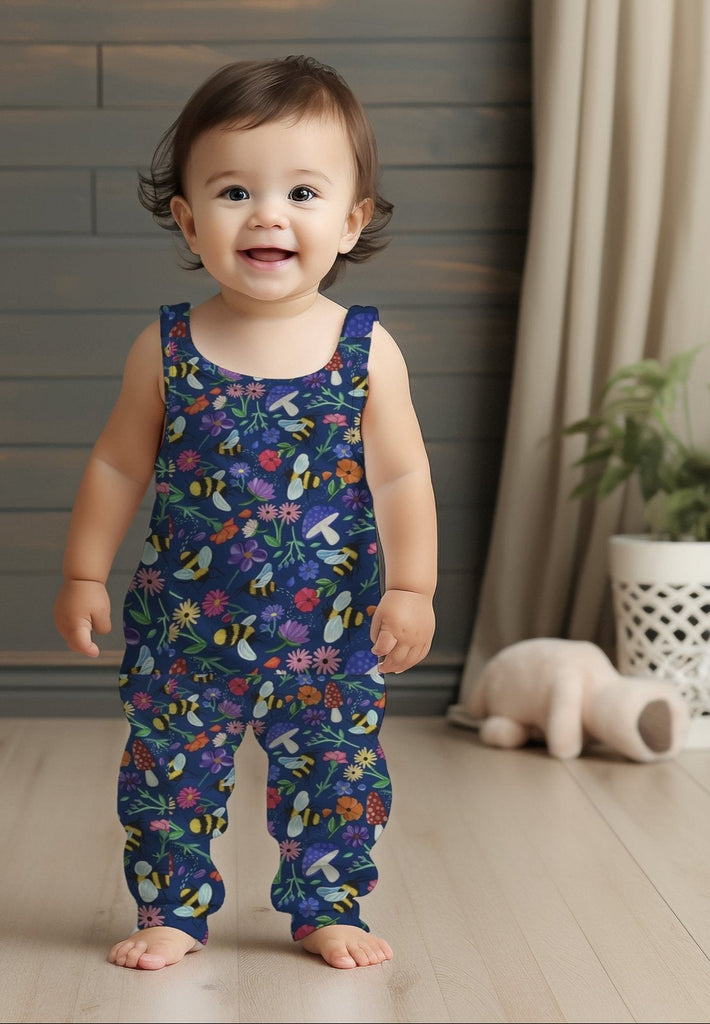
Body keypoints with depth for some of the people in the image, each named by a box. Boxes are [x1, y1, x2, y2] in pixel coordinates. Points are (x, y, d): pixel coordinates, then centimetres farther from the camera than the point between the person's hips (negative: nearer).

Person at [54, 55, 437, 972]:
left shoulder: (367, 351, -8)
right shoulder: (167, 348, -6)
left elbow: (401, 476, -4)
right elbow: (118, 466, 3)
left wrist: (410, 589, -10)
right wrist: (84, 574, 3)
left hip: (331, 629, 0)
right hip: (186, 623, 1)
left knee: (335, 775, 10)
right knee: (168, 771, 9)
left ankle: (325, 909, 31)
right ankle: (171, 912, 28)